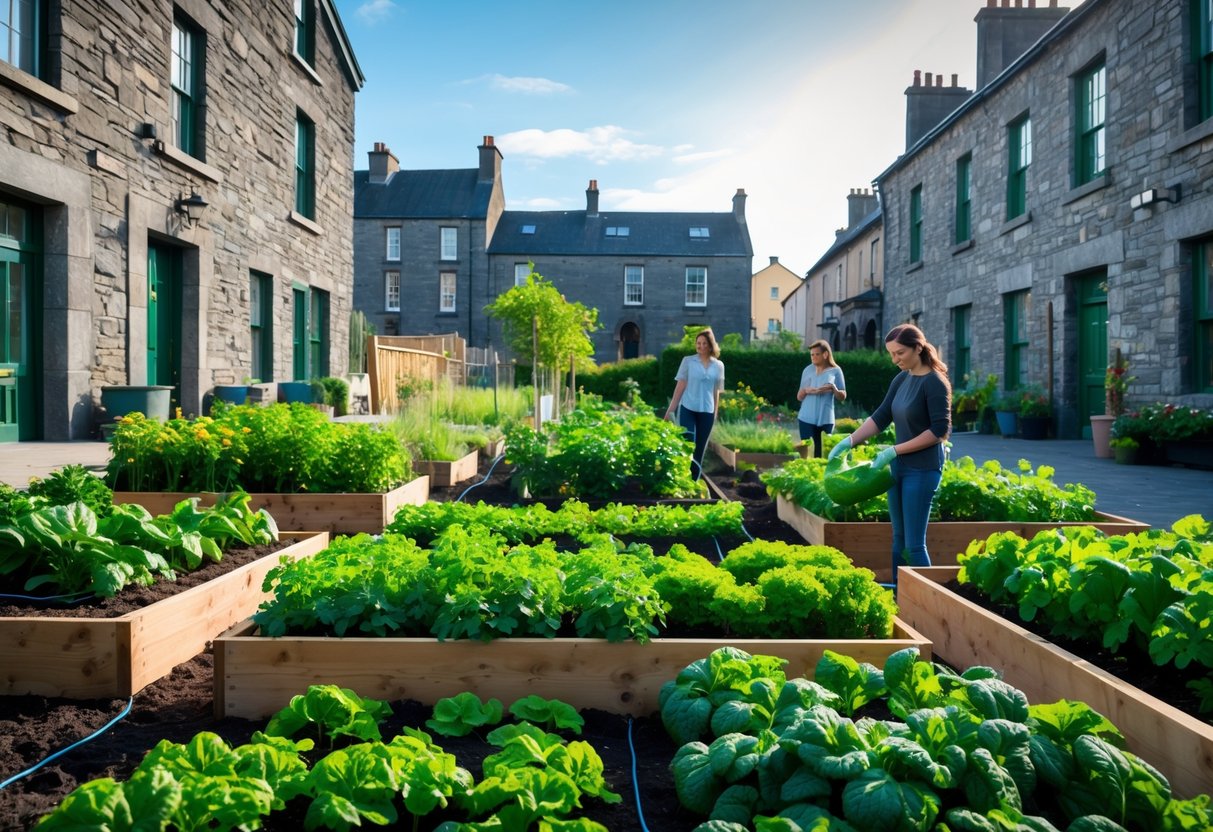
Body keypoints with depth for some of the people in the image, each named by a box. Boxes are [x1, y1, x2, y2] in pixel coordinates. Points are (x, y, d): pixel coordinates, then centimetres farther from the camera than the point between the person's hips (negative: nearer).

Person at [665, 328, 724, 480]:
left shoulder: (718, 366, 6)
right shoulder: (688, 361, 0)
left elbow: (716, 392, 10)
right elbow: (680, 386, 1)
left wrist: (715, 413, 9)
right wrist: (671, 409, -2)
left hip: (707, 411, 2)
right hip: (688, 409, -2)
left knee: (700, 449, 6)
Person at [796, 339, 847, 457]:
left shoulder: (835, 371, 3)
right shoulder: (807, 370, 9)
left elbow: (842, 397, 2)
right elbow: (799, 397, 11)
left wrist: (834, 389, -18)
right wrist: (805, 390, -11)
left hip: (826, 419, -1)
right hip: (807, 418, 1)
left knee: (823, 452, 1)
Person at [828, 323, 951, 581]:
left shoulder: (935, 382, -13)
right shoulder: (901, 379, 8)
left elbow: (940, 430, -17)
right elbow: (881, 417, 10)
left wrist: (894, 450, -18)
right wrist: (849, 441, -2)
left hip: (922, 470, -7)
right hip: (899, 467, 7)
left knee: (914, 544, -4)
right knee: (899, 540, 12)